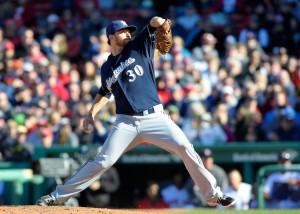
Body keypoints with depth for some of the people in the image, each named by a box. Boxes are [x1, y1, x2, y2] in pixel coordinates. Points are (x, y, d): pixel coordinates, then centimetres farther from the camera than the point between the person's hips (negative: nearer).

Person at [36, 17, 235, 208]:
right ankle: (58, 196, -2)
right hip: (126, 123, 1)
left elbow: (154, 23, -7)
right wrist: (91, 114, 15)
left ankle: (213, 194, -7)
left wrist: (159, 23, -30)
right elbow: (104, 93, 29)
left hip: (154, 118, -1)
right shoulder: (107, 68, 13)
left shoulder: (139, 47, 7)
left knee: (185, 148, -16)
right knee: (103, 161, -9)